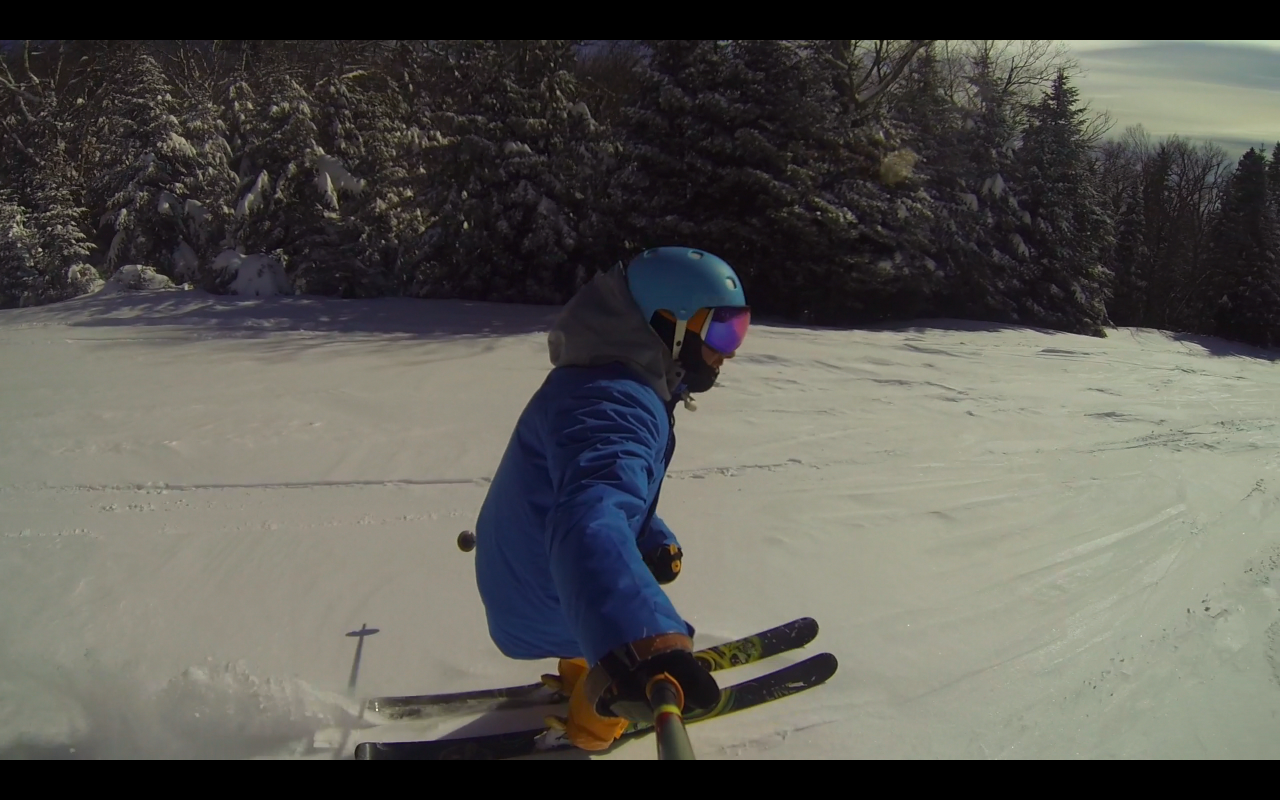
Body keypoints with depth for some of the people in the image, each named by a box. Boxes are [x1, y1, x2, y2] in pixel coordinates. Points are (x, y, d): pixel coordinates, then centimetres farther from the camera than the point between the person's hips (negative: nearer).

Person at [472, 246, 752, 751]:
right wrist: (644, 642, -69)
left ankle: (578, 673, 59)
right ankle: (593, 725, 36)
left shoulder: (620, 385, 0)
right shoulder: (615, 406, -35)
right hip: (543, 606, -10)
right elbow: (592, 520, -54)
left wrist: (654, 540, -4)